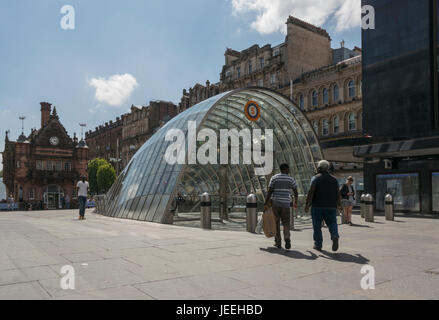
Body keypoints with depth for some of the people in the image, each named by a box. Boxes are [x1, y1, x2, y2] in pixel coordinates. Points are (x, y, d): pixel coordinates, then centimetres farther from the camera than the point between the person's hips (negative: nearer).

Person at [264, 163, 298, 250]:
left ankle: (278, 242, 14)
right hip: (286, 204, 0)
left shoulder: (274, 178, 1)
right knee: (286, 223, 7)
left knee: (276, 223, 11)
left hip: (275, 203, 0)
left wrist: (265, 204, -4)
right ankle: (287, 239, -15)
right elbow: (296, 193, 6)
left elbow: (269, 192, -6)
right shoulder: (291, 179, 3)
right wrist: (295, 202, 22)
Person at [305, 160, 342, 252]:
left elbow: (311, 192, -10)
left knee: (317, 225, 6)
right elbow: (338, 193, 10)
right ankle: (335, 236, -19)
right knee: (332, 223, 8)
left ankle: (318, 244, 8)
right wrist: (339, 204, 23)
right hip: (331, 206, 3)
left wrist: (307, 204, -9)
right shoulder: (334, 179, 11)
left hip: (317, 206, -3)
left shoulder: (316, 178, -1)